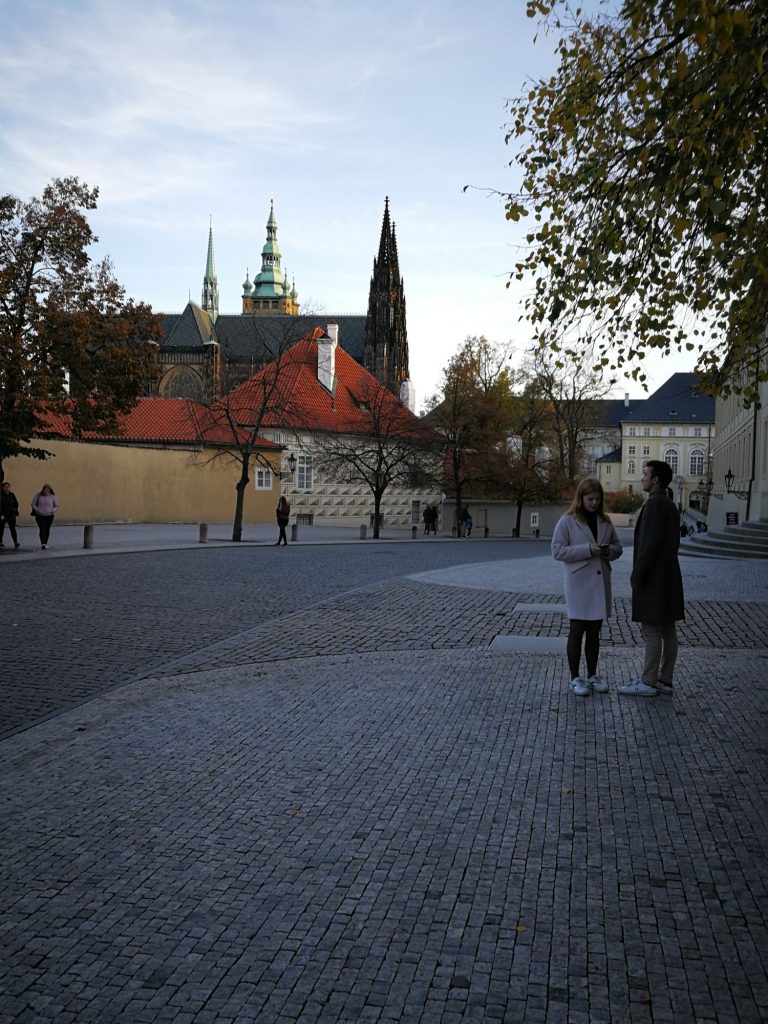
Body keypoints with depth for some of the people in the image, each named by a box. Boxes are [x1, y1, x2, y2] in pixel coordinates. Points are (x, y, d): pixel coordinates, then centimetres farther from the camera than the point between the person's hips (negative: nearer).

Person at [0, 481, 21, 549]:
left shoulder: (12, 495, 6)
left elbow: (16, 504, 13)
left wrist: (16, 513, 5)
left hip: (11, 515, 2)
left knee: (13, 529, -6)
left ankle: (16, 543, -13)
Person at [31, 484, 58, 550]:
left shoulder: (52, 496, -3)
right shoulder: (38, 495, -5)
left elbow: (56, 506, 6)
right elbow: (33, 504, 2)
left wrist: (52, 511, -12)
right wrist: (38, 510, -12)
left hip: (49, 516, 2)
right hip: (40, 516, -2)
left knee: (47, 530, 10)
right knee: (42, 529, -15)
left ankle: (45, 543, 25)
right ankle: (43, 543, -23)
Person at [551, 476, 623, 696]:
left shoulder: (605, 522, 9)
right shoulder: (567, 521, -7)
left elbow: (617, 547, 16)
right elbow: (557, 550, -12)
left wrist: (608, 550, -9)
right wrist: (587, 550, -19)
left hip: (600, 583, 5)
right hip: (578, 584, -5)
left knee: (594, 632, 13)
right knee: (576, 631, 2)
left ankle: (592, 675, 23)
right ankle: (575, 678, 11)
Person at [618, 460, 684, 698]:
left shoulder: (655, 504, -16)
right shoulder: (670, 505, 15)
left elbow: (650, 543, -21)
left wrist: (636, 576, -16)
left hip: (653, 580, -10)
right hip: (668, 577, 10)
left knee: (651, 631, -5)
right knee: (667, 630, 10)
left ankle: (648, 683, -1)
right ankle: (664, 680, 16)